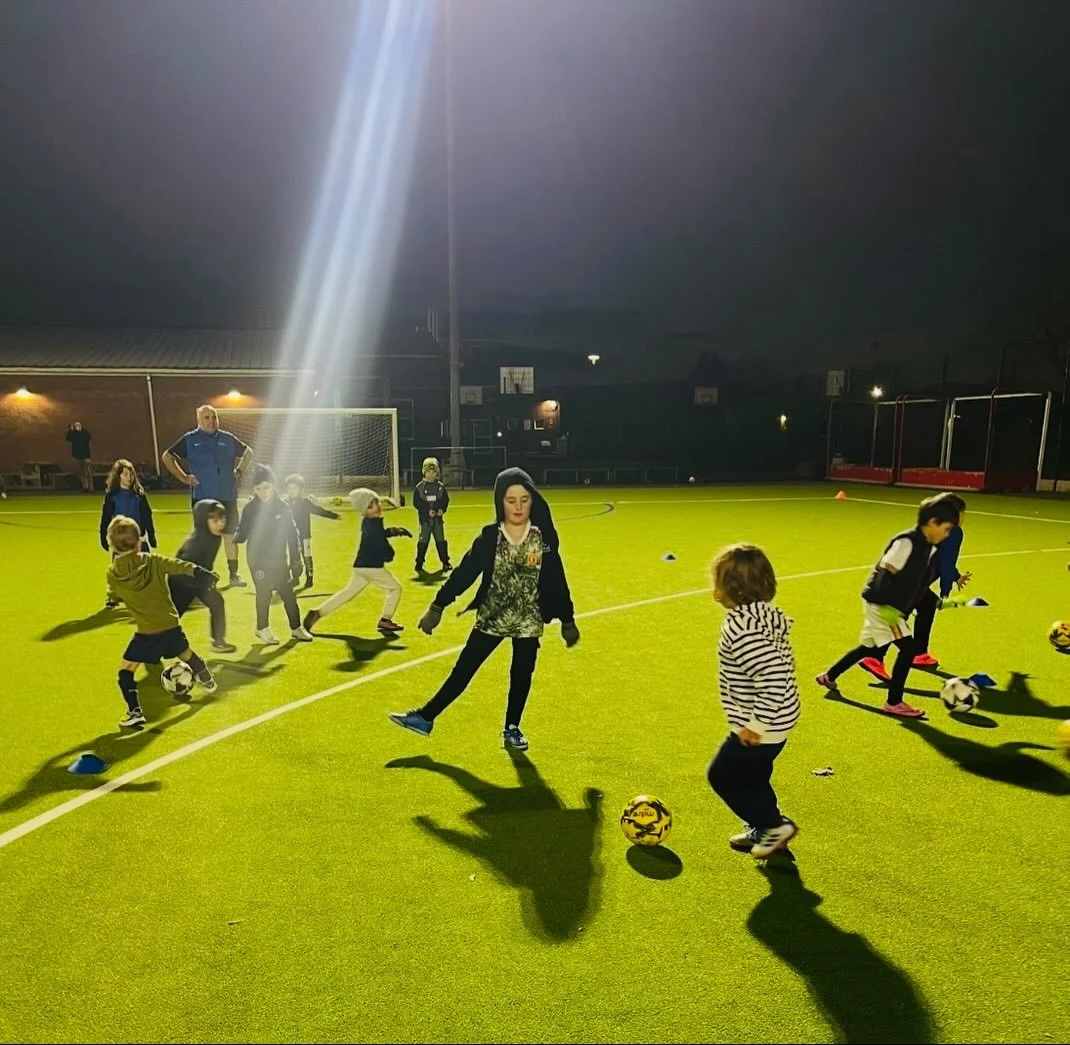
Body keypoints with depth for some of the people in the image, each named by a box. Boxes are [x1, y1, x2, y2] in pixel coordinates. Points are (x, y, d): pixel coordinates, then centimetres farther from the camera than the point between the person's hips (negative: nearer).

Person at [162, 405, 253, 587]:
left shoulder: (228, 439, 7)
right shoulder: (189, 440, 2)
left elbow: (248, 452, 21)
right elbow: (167, 457, 8)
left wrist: (238, 470, 9)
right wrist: (183, 477, 0)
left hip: (227, 496, 2)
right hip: (202, 497, -2)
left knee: (230, 535, 4)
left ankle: (234, 574, 12)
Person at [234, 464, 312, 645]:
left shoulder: (283, 507, -3)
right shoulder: (250, 508, -7)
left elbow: (292, 535, 1)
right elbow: (243, 533, -6)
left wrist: (295, 560, 1)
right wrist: (235, 537, -29)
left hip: (279, 560, 2)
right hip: (258, 560, -2)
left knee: (288, 593, 6)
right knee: (264, 594, 4)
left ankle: (296, 628, 21)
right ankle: (262, 629, 24)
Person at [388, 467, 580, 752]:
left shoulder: (543, 538, -8)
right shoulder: (489, 537, -8)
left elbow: (557, 581, -2)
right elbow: (464, 572, -4)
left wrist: (567, 620, 3)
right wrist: (437, 607, -4)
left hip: (528, 621, 0)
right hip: (491, 619, 0)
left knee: (521, 676, 9)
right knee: (463, 669, 7)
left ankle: (512, 729, 30)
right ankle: (425, 718, 19)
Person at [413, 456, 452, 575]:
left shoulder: (441, 486, 2)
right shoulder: (419, 487, -4)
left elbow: (446, 500, 6)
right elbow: (416, 503, -5)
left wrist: (442, 509, -12)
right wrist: (427, 511, -14)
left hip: (437, 518, 2)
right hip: (425, 518, -2)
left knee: (441, 541, 6)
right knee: (423, 542, 0)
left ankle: (445, 563, 16)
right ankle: (419, 564, 10)